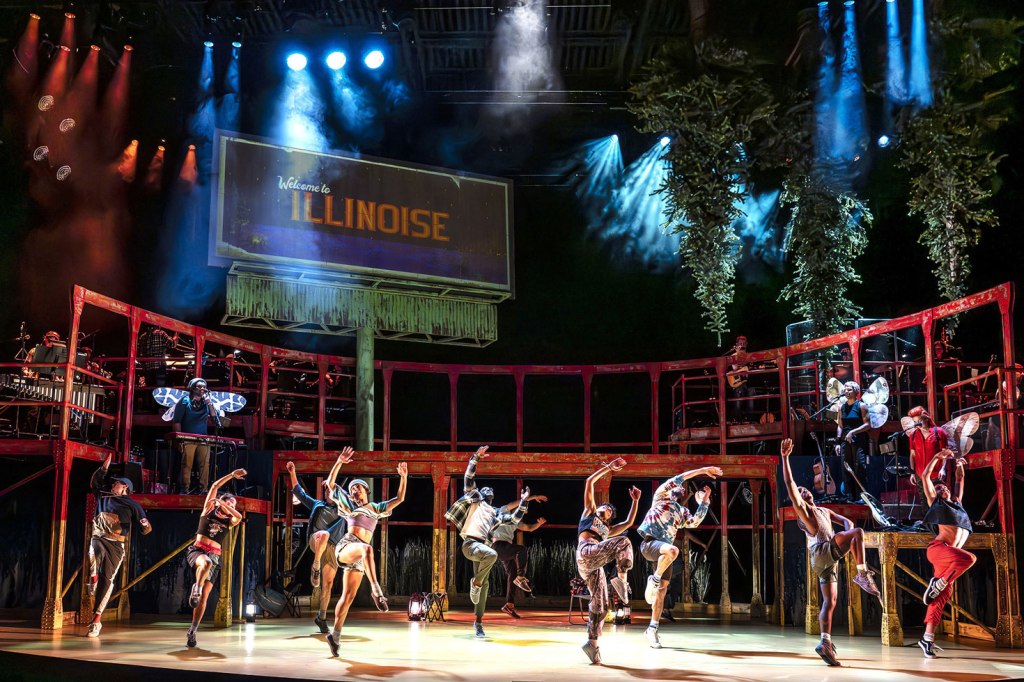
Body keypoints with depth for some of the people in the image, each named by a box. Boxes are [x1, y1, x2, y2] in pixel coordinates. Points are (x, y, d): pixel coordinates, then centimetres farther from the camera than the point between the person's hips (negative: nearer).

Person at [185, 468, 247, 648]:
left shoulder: (229, 521, 14)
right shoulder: (209, 509, 10)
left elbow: (239, 516, -9)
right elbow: (214, 486, 3)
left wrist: (224, 505, -8)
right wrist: (232, 475, 1)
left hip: (215, 556, 3)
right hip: (197, 550, -3)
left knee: (204, 598, -4)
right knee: (206, 563, -42)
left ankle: (192, 631, 1)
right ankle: (196, 589, -27)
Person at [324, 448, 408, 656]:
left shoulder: (376, 508, 24)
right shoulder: (349, 505, 15)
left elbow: (399, 499, 22)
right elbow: (330, 483, 8)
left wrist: (403, 477, 11)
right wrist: (339, 462, -2)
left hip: (358, 556, 4)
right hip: (346, 546, -4)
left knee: (348, 596, 1)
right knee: (367, 549, -39)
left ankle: (335, 634, 9)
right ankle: (376, 590, -48)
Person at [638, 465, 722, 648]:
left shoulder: (682, 511, 25)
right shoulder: (661, 497, 10)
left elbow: (695, 522, 5)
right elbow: (675, 480, -3)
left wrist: (704, 501, 4)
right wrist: (702, 470, -3)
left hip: (663, 548, 7)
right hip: (649, 542, -7)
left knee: (663, 590, 0)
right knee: (672, 550, -38)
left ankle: (652, 629, 7)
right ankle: (654, 580, -16)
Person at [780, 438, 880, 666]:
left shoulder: (824, 511, 31)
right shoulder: (802, 509, 8)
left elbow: (847, 521, 27)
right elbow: (789, 483, -4)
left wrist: (847, 527, 1)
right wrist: (785, 458, -12)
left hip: (828, 559, 7)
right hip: (821, 552, -7)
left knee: (830, 601, 2)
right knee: (858, 533, -18)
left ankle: (825, 643, 0)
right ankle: (862, 575, -21)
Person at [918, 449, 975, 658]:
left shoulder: (956, 502, 29)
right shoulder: (935, 501, 15)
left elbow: (959, 481, 43)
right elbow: (925, 476, 13)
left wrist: (959, 466, 36)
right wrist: (938, 457, 16)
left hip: (949, 557, 6)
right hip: (937, 548, -6)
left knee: (941, 598, -4)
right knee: (968, 558, -34)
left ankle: (927, 639, -6)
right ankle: (937, 584, -18)